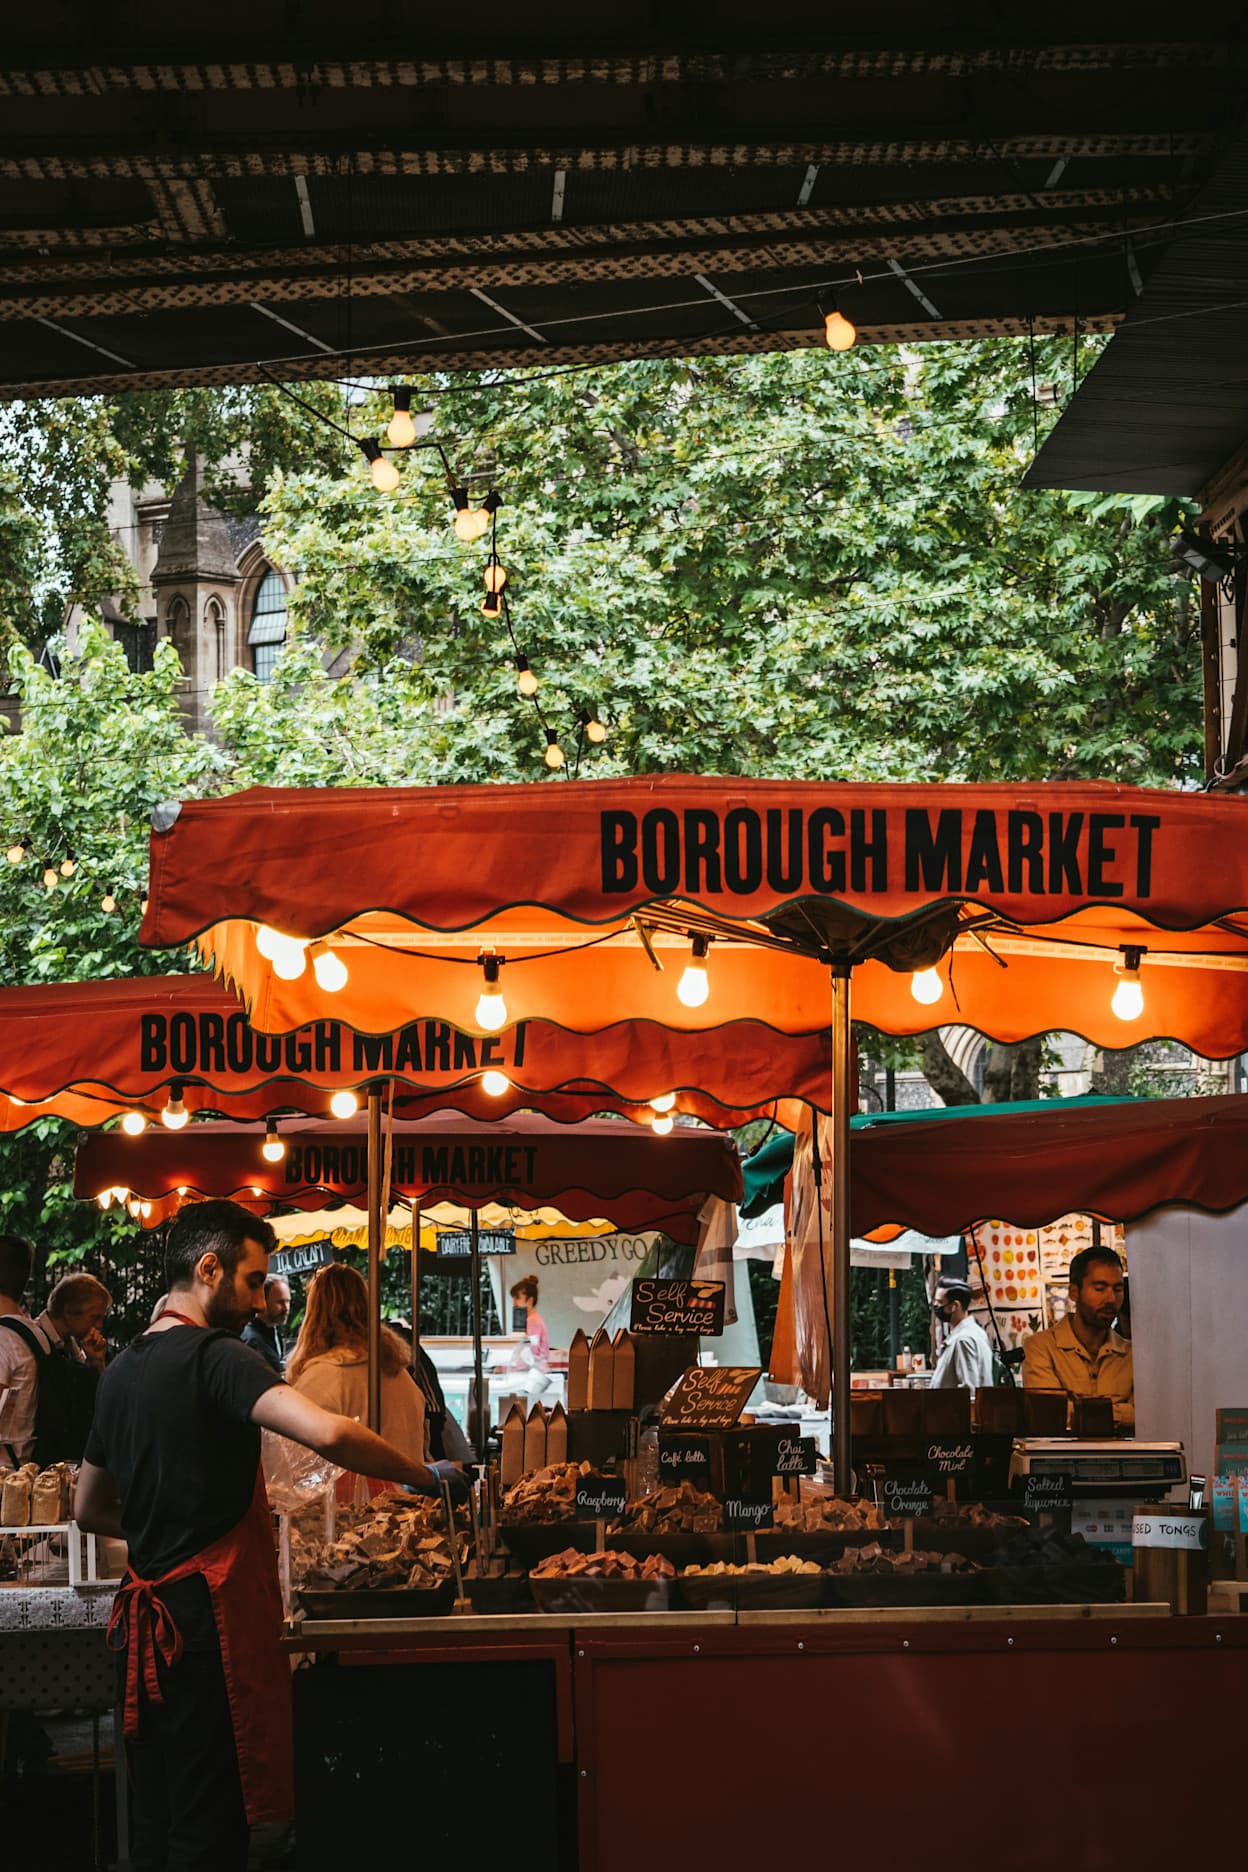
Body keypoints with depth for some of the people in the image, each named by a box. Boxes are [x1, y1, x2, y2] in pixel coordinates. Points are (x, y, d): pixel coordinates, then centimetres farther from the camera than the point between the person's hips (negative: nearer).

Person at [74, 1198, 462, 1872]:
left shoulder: (120, 1371, 14)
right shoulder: (215, 1356, -13)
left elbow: (89, 1508, 26)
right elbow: (326, 1432, -29)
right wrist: (423, 1478, -16)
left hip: (145, 1623, 9)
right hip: (207, 1620, -9)